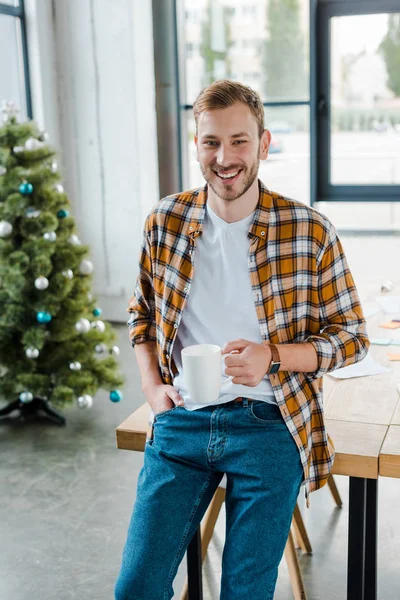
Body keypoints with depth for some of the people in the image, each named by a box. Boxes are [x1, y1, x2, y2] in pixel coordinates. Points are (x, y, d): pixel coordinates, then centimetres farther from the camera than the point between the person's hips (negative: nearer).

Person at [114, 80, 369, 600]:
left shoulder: (311, 231, -8)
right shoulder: (164, 223, 1)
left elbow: (352, 336, -1)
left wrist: (272, 356, -18)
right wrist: (152, 386, 2)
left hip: (269, 426, -2)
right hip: (180, 421, 3)